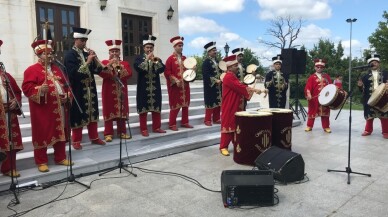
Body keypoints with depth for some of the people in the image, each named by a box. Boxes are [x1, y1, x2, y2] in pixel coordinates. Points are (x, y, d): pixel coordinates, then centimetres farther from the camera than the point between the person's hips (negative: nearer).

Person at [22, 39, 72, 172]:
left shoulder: (57, 69, 17)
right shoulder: (32, 70, -4)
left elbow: (66, 84, 18)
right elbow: (26, 88, -13)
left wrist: (67, 95, 0)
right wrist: (39, 89, -30)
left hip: (59, 108, 6)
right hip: (42, 110, -6)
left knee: (60, 133, 12)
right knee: (42, 134, 1)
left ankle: (60, 158, 24)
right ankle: (41, 162, 13)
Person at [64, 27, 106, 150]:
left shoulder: (87, 54, 13)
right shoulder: (70, 55, -6)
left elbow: (98, 70, 9)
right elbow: (73, 72, -19)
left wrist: (95, 60, -8)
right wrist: (87, 62, -21)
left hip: (90, 90, 6)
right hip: (78, 91, -6)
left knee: (92, 113, 12)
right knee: (78, 115, 0)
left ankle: (94, 137, 24)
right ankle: (76, 140, 13)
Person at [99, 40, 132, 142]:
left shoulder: (125, 63, 13)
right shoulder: (104, 62, 5)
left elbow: (129, 74, -4)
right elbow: (101, 73, -13)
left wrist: (120, 67, -16)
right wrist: (110, 64, -18)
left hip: (121, 91, 3)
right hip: (109, 91, -3)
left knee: (122, 111, 5)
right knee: (109, 111, -3)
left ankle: (122, 132, 14)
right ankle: (108, 133, 2)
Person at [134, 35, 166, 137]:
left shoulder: (157, 58, 13)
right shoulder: (139, 58, 3)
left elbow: (162, 69, -3)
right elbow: (138, 68, -16)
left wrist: (156, 61, -17)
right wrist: (147, 59, -18)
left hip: (155, 88, 3)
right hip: (144, 88, -3)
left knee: (156, 108, 8)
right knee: (143, 109, 0)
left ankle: (156, 127, 18)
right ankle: (144, 129, 7)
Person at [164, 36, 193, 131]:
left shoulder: (184, 58, 12)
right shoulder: (170, 59, -6)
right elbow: (167, 72, -12)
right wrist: (175, 80, -20)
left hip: (185, 85, 6)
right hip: (175, 86, -6)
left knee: (185, 104, 9)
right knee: (175, 105, -2)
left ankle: (185, 122, 21)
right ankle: (172, 124, 8)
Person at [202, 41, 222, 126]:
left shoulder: (216, 61, 14)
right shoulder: (206, 62, -10)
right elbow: (206, 75, -20)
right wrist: (216, 80, -22)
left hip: (218, 86, 8)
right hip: (210, 86, -8)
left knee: (218, 102, 10)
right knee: (210, 103, -3)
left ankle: (216, 119, 20)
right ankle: (207, 120, 6)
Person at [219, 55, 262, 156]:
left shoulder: (234, 76, 17)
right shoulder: (229, 77, -16)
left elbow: (239, 88, 18)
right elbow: (240, 87, -25)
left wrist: (252, 90, 5)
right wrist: (254, 90, -24)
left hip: (236, 106, 10)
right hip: (229, 107, -10)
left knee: (236, 125, 13)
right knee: (228, 125, -5)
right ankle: (223, 147, 1)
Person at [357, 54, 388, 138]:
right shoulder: (366, 75, 10)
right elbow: (363, 88, 9)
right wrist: (360, 85, -13)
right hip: (370, 98, 1)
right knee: (369, 114, 6)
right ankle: (368, 130, 20)